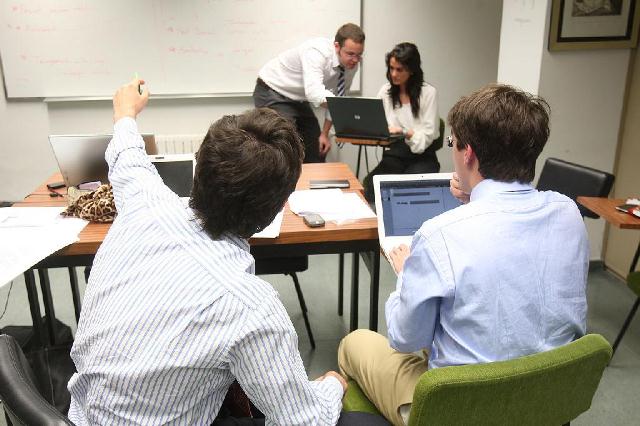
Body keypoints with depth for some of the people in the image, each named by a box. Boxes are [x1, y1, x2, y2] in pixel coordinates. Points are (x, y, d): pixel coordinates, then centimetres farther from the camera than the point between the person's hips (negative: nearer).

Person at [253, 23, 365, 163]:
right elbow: (315, 93, -45)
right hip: (273, 94, -7)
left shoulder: (351, 65, -9)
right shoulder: (317, 51, -31)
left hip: (299, 100, 7)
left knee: (318, 151, 6)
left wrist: (325, 134, -1)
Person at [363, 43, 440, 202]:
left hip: (422, 157, -2)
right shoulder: (385, 91, 10)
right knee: (370, 184, -29)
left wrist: (403, 132, -26)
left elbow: (427, 136, -8)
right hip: (393, 155, 3)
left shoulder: (428, 92, -3)